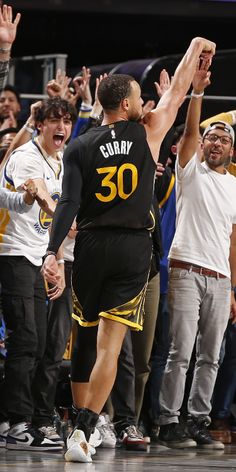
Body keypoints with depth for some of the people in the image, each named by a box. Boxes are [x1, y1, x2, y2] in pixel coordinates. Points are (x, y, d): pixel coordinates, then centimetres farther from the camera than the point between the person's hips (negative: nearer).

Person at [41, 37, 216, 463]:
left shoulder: (79, 148, 1)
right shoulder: (148, 133, 1)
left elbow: (68, 204, -8)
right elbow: (177, 91, 15)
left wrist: (52, 252, -12)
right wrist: (195, 48, 30)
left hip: (91, 245, 1)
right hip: (134, 248, -1)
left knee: (83, 337, 20)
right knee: (110, 344, -5)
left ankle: (85, 424, 26)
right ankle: (82, 431, -13)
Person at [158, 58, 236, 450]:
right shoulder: (191, 171, 4)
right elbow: (189, 131, -14)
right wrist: (197, 91, -26)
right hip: (187, 271, -5)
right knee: (181, 353, -8)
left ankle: (199, 424, 10)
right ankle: (169, 424, -5)